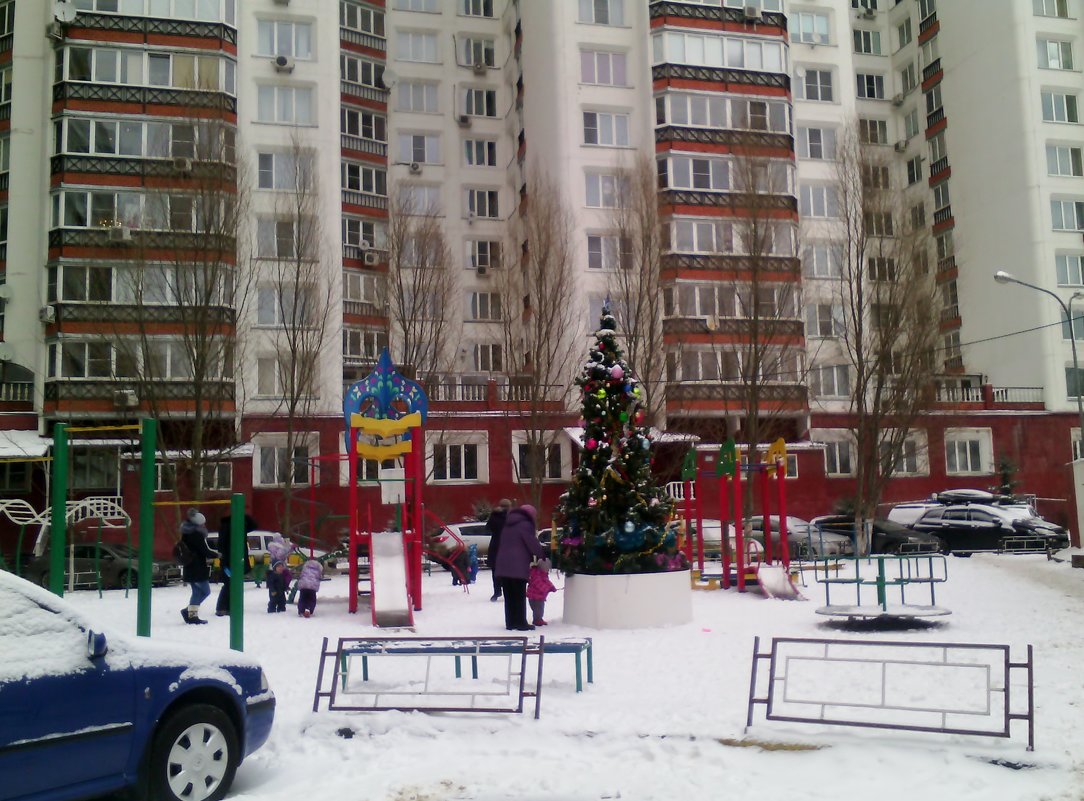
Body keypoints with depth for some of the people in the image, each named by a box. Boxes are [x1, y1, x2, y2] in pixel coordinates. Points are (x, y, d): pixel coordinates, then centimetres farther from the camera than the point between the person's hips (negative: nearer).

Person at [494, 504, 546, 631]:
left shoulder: (507, 524, 20)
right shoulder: (525, 524, -6)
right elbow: (533, 544, -8)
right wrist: (542, 554, 9)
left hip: (503, 565, 7)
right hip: (518, 567, -7)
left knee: (509, 596, 9)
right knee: (519, 596, -2)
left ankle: (510, 622, 11)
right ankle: (520, 623, 0)